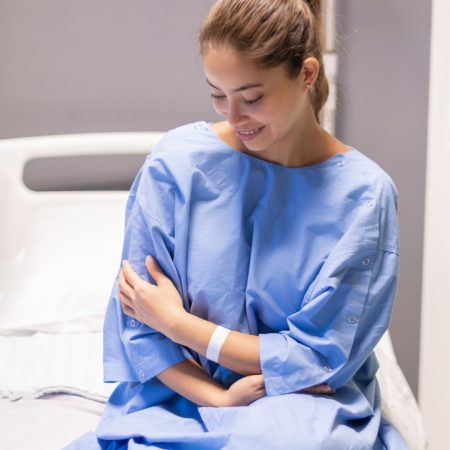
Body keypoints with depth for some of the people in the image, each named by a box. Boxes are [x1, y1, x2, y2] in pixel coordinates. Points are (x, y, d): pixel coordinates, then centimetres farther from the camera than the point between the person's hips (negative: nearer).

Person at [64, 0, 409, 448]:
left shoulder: (363, 193, -11)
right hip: (184, 392, 2)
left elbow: (319, 357, -10)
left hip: (305, 407, -1)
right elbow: (138, 321, -5)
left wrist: (174, 321, -10)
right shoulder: (175, 162, -7)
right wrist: (220, 398, -17)